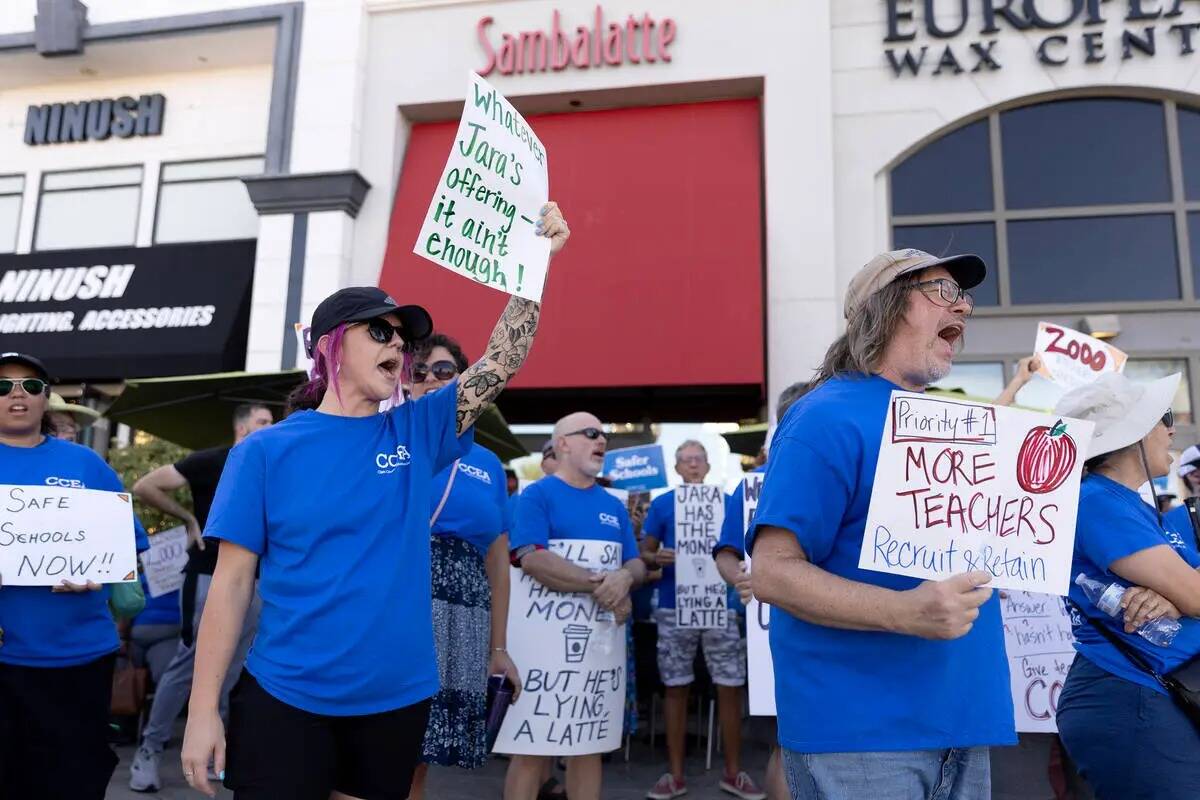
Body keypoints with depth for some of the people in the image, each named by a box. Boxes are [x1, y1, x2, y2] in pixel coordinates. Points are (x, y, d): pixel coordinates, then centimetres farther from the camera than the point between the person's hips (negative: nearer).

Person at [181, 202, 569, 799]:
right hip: (285, 700, -3)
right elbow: (231, 583, -5)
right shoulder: (265, 451, -5)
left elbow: (502, 362, -3)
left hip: (397, 699, 3)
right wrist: (203, 709, -7)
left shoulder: (416, 431, 2)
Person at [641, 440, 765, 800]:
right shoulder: (662, 505, 4)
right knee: (676, 687, 5)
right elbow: (643, 554, 4)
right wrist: (658, 558, -18)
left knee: (730, 687, 3)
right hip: (675, 606, -1)